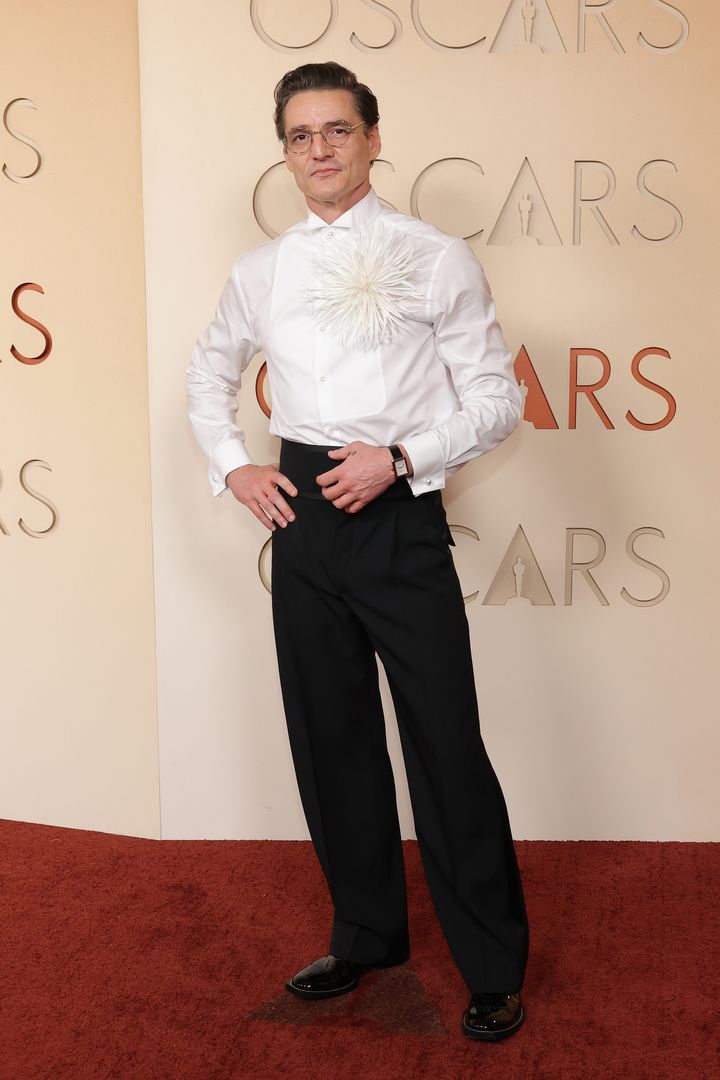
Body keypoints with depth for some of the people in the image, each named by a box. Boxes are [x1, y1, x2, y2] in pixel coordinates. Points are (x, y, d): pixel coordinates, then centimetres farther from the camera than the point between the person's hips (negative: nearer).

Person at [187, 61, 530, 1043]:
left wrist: (401, 459, -13)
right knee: (330, 739, 13)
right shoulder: (258, 273, 12)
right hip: (302, 516, 5)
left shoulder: (436, 257, 0)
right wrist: (232, 468, 10)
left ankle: (494, 970, 13)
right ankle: (368, 934, 32)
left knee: (446, 744, -3)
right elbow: (209, 375, 26)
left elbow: (498, 398, -1)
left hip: (400, 515, -4)